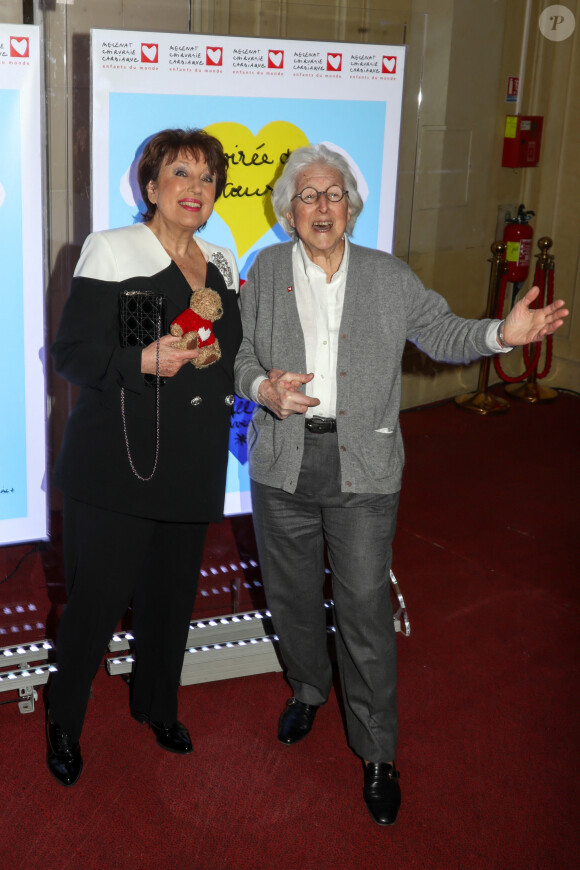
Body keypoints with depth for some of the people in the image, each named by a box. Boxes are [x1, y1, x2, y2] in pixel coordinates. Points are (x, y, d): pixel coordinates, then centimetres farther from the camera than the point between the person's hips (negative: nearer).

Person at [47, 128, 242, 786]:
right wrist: (142, 361, -27)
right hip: (116, 464, -5)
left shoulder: (222, 266, 12)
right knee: (99, 596, 1)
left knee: (172, 594, 15)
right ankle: (64, 719, 26)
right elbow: (71, 353, -13)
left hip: (192, 467, 6)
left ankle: (156, 704, 39)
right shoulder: (111, 251, -6)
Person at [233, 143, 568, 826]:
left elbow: (442, 334, 7)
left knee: (366, 607, 0)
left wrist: (502, 333, -12)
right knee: (293, 597, 17)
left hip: (363, 472, -1)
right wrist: (264, 388, -17)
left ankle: (377, 751, 17)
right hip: (283, 469, 2)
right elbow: (240, 357, 5)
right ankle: (308, 689, 47)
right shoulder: (266, 271, 4)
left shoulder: (389, 276, 3)